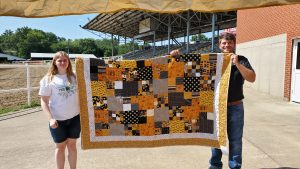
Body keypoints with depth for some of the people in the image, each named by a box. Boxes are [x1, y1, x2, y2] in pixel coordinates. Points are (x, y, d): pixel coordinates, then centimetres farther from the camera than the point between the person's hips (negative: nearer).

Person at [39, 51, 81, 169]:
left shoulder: (74, 77, 3)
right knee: (60, 147, 13)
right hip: (58, 120, -2)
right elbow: (44, 101, -6)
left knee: (72, 145, 14)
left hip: (74, 117, 2)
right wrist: (50, 118, -16)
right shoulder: (48, 79, -6)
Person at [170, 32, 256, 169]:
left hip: (235, 107, 0)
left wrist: (237, 64, -20)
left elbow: (252, 78, -9)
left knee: (235, 140, 10)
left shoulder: (241, 60, 2)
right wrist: (179, 56, -12)